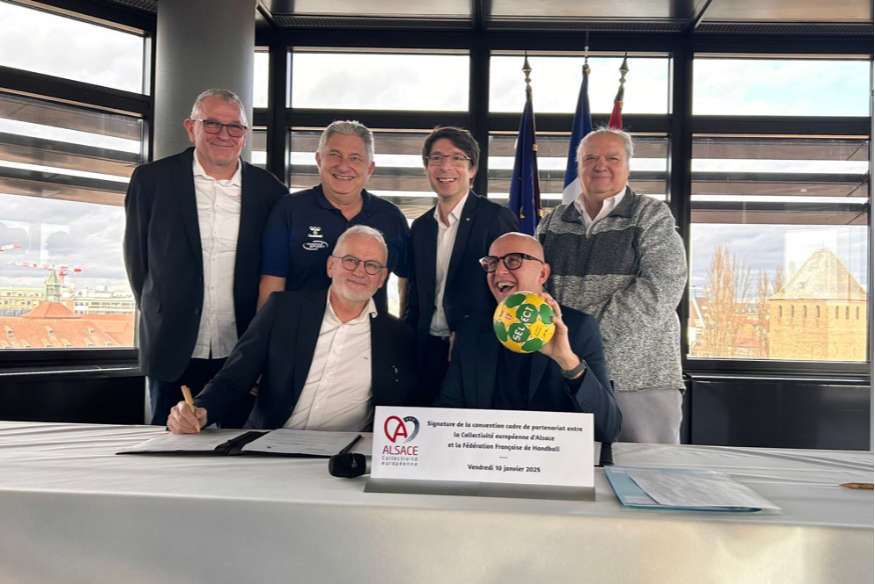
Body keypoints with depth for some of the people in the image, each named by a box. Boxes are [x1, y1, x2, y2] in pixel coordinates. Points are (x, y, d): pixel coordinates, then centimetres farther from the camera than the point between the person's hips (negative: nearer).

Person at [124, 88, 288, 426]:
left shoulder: (269, 191, 2)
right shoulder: (151, 180, 1)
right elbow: (136, 257, 8)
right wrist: (159, 314, 9)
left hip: (242, 356, 1)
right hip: (175, 353, 0)